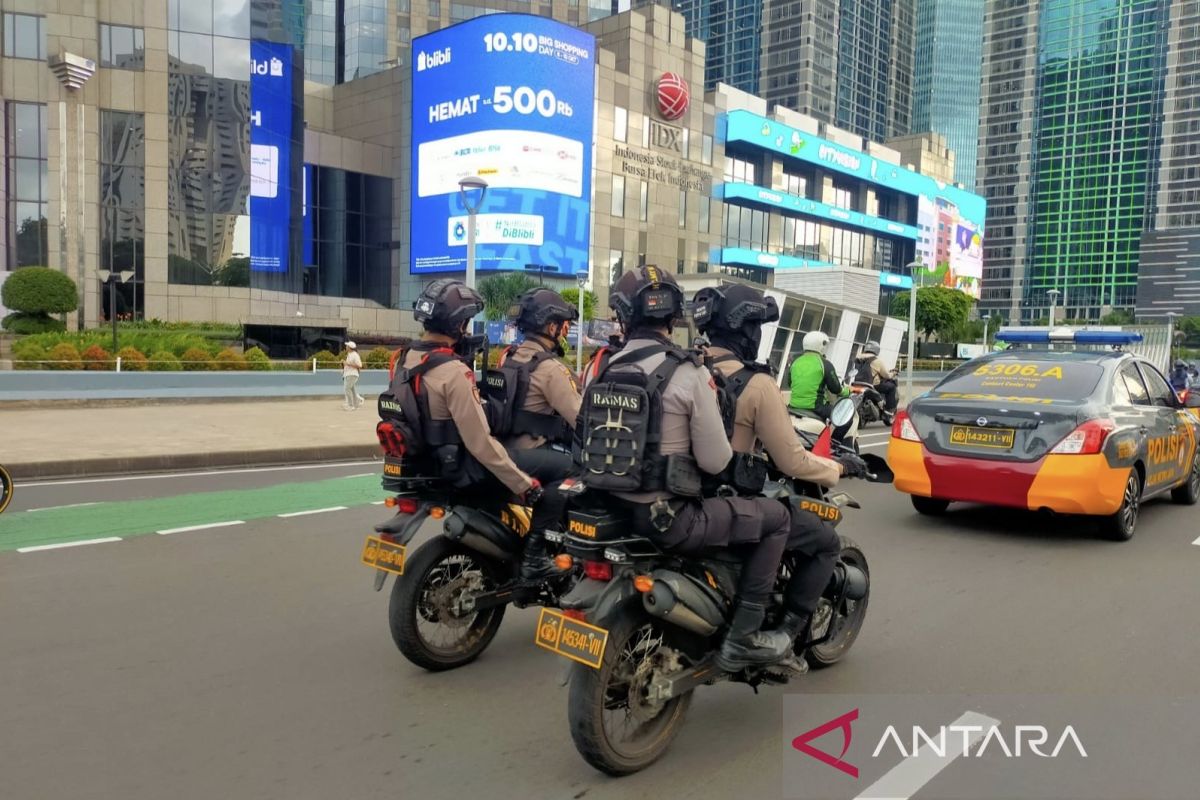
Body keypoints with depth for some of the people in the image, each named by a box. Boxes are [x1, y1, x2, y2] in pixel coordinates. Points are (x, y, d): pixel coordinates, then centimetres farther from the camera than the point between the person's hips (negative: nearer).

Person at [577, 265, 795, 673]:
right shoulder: (689, 372, -15)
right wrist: (724, 449, 9)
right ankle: (742, 638, 10)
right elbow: (714, 461, -12)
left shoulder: (601, 370, 3)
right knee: (776, 517, 9)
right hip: (665, 517, -7)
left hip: (609, 509, 7)